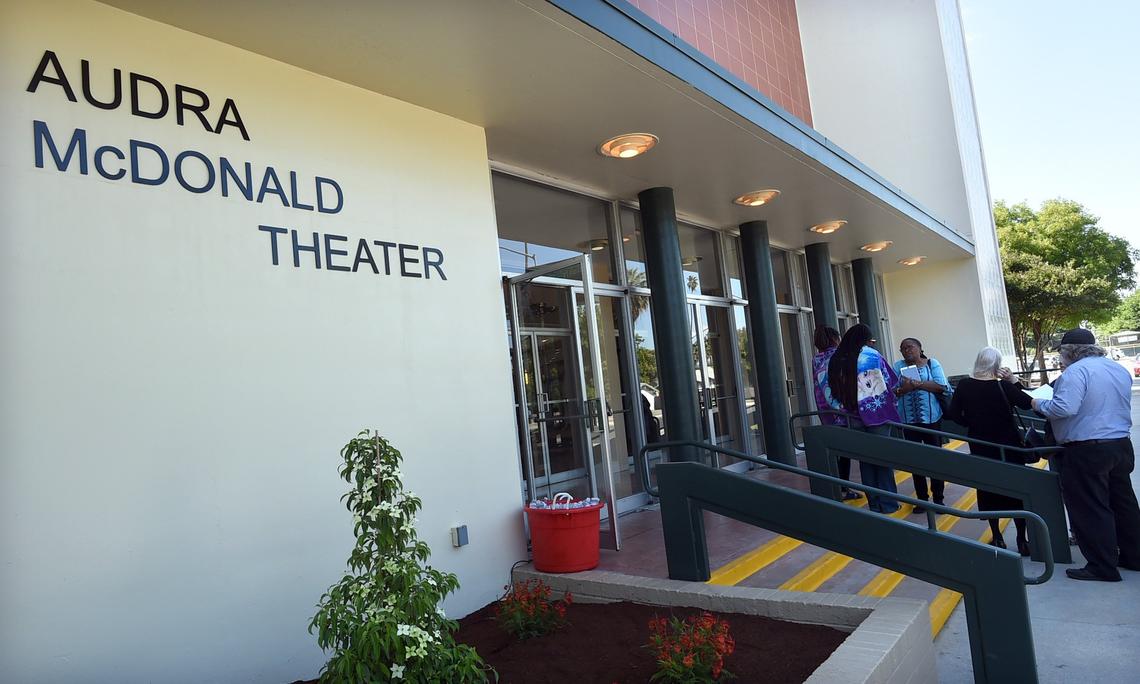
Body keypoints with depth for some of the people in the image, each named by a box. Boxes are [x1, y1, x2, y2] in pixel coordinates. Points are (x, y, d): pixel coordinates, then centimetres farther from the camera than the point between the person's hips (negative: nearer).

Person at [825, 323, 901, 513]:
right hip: (877, 413, -3)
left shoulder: (836, 360, 2)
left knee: (865, 459, 12)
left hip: (854, 417, 3)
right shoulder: (871, 355, -8)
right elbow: (892, 381, -1)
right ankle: (888, 503, 11)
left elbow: (829, 388, 4)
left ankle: (874, 504, 17)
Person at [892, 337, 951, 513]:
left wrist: (918, 384, -21)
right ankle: (922, 498, 19)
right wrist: (903, 389, -24)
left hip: (931, 418, -2)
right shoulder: (898, 366, 6)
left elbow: (942, 386, -12)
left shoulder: (932, 364, 1)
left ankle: (938, 498, 17)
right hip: (908, 420, 2)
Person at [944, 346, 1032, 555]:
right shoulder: (1003, 386, -16)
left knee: (988, 489, 14)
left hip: (980, 446, 2)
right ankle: (1022, 541, 13)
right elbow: (1027, 403, -7)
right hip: (1008, 444, -2)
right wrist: (1013, 381, -6)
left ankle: (997, 539, 18)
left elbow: (953, 414, -6)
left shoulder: (964, 385, -8)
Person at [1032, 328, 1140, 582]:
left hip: (1087, 451, -9)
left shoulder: (1076, 371, -17)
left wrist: (1040, 404, -10)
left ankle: (1103, 567, 2)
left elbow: (1064, 408, -27)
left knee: (1090, 510, -1)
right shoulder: (1118, 368, 12)